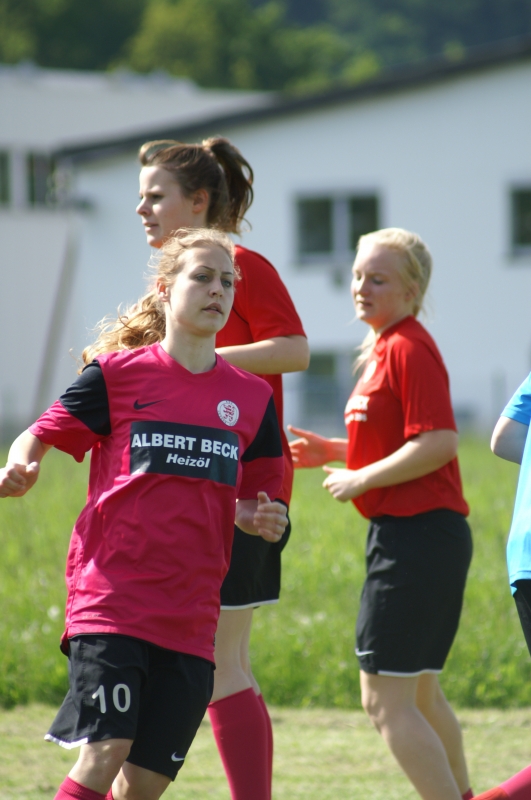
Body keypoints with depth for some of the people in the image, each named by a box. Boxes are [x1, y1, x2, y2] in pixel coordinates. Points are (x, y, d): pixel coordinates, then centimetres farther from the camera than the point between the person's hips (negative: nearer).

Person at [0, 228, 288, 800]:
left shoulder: (252, 398, 12)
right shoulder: (118, 373, 2)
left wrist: (263, 520, -2)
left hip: (190, 618, 4)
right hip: (111, 601, -4)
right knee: (104, 754, -19)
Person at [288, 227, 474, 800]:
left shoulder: (409, 349, -14)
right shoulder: (384, 350, 17)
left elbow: (439, 443, -24)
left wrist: (361, 479, -16)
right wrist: (334, 452, 13)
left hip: (416, 538, -11)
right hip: (424, 538, 11)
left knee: (384, 700, -9)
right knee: (418, 694, 20)